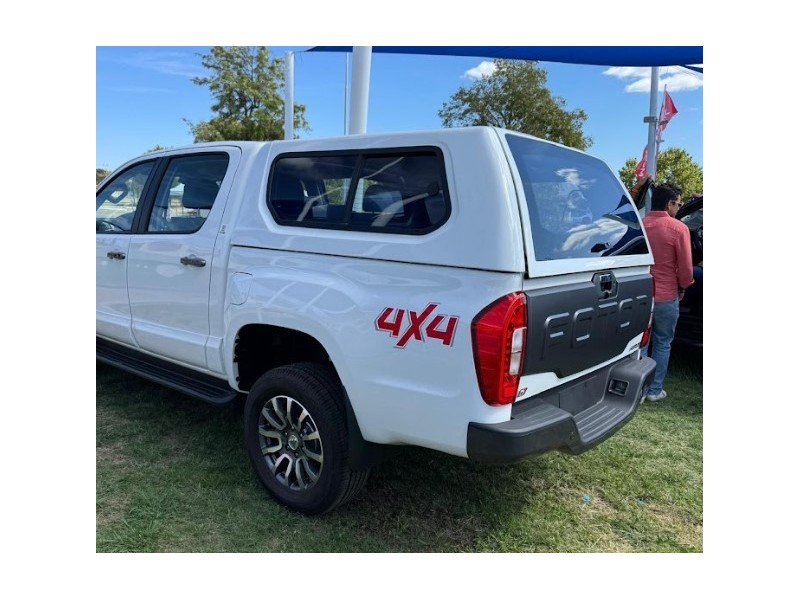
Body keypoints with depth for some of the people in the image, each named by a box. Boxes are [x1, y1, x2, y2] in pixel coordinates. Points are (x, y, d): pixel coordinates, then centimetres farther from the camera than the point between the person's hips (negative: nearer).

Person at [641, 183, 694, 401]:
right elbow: (685, 267, -10)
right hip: (666, 296, -3)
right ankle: (655, 390, 20)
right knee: (662, 344, 13)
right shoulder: (678, 228, -14)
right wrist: (682, 287, 10)